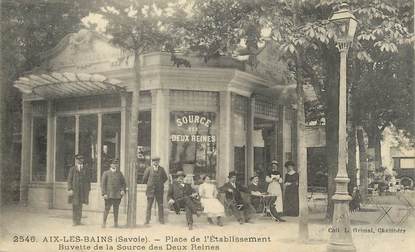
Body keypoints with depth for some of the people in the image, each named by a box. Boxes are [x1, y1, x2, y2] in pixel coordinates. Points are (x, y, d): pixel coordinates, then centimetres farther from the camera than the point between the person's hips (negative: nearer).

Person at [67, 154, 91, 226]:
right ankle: (74, 221, 6)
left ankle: (78, 221, 11)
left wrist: (88, 190, 5)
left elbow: (88, 180, 9)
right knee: (75, 206, -1)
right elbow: (69, 179, 0)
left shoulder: (86, 169, 8)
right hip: (74, 189, -2)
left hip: (83, 190, 2)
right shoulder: (72, 169, 3)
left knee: (80, 206, 4)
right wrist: (70, 189, -9)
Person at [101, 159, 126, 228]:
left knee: (116, 209, 6)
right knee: (107, 209, -4)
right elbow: (103, 184, -1)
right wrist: (104, 193, -10)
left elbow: (123, 183, 18)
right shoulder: (106, 173, 3)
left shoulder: (119, 173, 12)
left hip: (117, 195, 3)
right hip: (108, 195, -3)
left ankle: (116, 223, 13)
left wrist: (123, 190, 0)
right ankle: (104, 222, 9)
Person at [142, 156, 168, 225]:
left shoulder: (162, 169, 5)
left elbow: (165, 178, 16)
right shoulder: (149, 169, 0)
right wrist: (149, 184, 9)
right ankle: (147, 220, 4)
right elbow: (144, 179, 5)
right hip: (150, 189, -1)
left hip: (159, 190, 2)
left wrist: (160, 183, 10)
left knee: (160, 205, 3)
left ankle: (161, 220, 10)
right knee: (149, 206, -1)